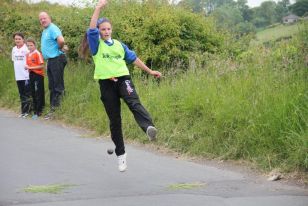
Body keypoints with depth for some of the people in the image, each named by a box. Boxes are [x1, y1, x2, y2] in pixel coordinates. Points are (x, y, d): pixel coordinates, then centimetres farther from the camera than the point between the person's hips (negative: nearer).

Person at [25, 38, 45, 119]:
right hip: (31, 75, 7)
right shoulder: (28, 55, 11)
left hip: (38, 75, -7)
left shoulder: (38, 54, -9)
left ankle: (38, 112, -2)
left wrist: (30, 67, -15)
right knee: (33, 94, 9)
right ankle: (35, 110, 15)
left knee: (39, 94, -4)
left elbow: (41, 66, -13)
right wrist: (27, 67, 1)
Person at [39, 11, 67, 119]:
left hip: (56, 59, -11)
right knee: (52, 86, 12)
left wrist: (59, 49, -14)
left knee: (58, 86, -7)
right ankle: (53, 108, 17)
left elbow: (61, 40, -31)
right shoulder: (44, 31, 17)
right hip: (50, 60, 11)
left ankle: (56, 107, -7)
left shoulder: (53, 29, -14)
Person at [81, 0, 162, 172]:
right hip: (107, 84, -1)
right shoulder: (96, 45, 4)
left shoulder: (119, 45, 16)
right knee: (114, 120, 4)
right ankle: (121, 154, 16)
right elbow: (91, 30, -13)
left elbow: (133, 59, 23)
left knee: (134, 103, -29)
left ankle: (149, 128, -54)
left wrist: (150, 71, 23)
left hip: (123, 79, 1)